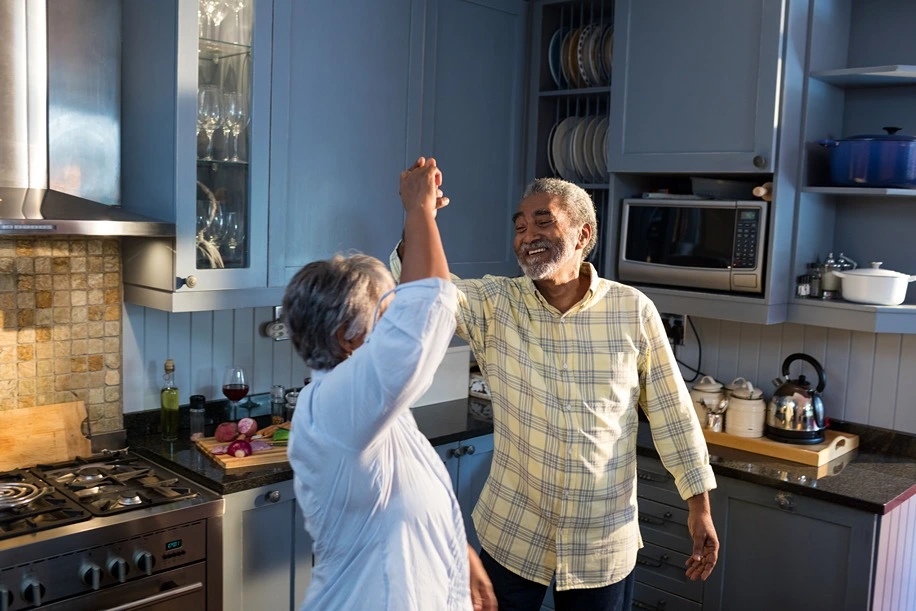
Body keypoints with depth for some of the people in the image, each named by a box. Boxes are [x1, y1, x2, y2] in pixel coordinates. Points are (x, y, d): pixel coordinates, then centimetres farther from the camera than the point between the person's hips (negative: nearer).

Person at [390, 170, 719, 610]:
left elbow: (670, 410, -1)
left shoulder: (634, 311, -7)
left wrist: (700, 505, 0)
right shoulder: (495, 305, -6)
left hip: (604, 543, 0)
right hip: (511, 536, 1)